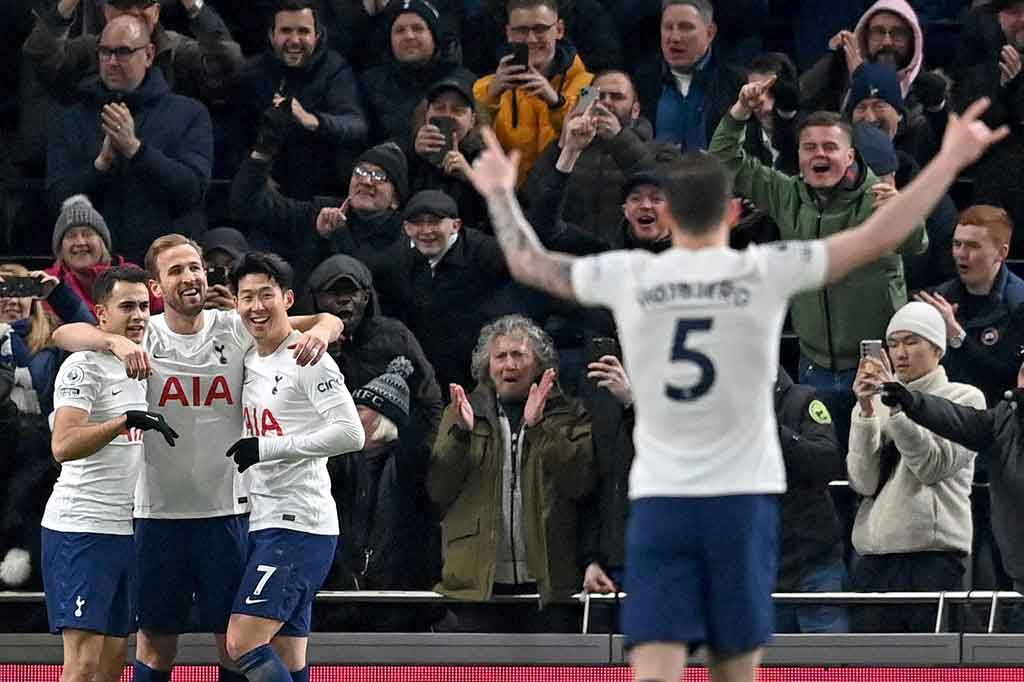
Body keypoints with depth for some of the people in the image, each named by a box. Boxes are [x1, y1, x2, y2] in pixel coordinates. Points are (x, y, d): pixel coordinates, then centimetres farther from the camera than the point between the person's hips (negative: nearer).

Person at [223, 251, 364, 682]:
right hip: (264, 522, 9)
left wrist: (266, 448, -19)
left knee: (244, 643, -19)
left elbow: (351, 434, -20)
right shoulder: (250, 359, 16)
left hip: (298, 524, -9)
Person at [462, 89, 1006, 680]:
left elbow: (530, 265, 15)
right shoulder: (766, 271, -6)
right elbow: (879, 237, -3)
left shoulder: (628, 276, -1)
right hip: (742, 497, -1)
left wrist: (501, 193, 33)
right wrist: (950, 162, 6)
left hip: (659, 498, 1)